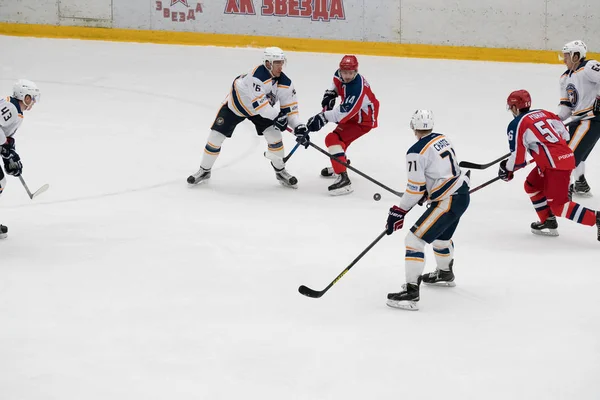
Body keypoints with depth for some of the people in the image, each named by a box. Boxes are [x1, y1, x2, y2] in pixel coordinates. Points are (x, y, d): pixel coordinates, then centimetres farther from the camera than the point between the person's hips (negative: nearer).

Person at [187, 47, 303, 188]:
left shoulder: (284, 82, -18)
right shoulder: (257, 75, -38)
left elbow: (290, 107, -13)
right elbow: (259, 103, -43)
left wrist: (299, 127, -24)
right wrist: (277, 115, -44)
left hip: (264, 109, 4)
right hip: (235, 104, -4)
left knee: (274, 134, -13)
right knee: (216, 136, -4)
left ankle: (281, 172, 7)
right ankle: (204, 171, 16)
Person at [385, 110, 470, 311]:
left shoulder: (416, 152, -16)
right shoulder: (442, 139, 8)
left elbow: (415, 188, -15)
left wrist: (398, 212, -6)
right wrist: (426, 192, 26)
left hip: (447, 202, -9)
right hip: (462, 193, 9)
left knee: (414, 240, -9)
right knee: (442, 236, 32)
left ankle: (411, 292, -15)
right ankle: (445, 274, 56)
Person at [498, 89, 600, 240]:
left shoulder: (516, 125, -4)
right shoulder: (543, 113, 16)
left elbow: (518, 159, -5)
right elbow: (565, 135, 19)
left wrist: (506, 169, 15)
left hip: (555, 165, -9)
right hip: (567, 155, 9)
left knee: (558, 206, -6)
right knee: (532, 185, 24)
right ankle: (548, 222, 25)